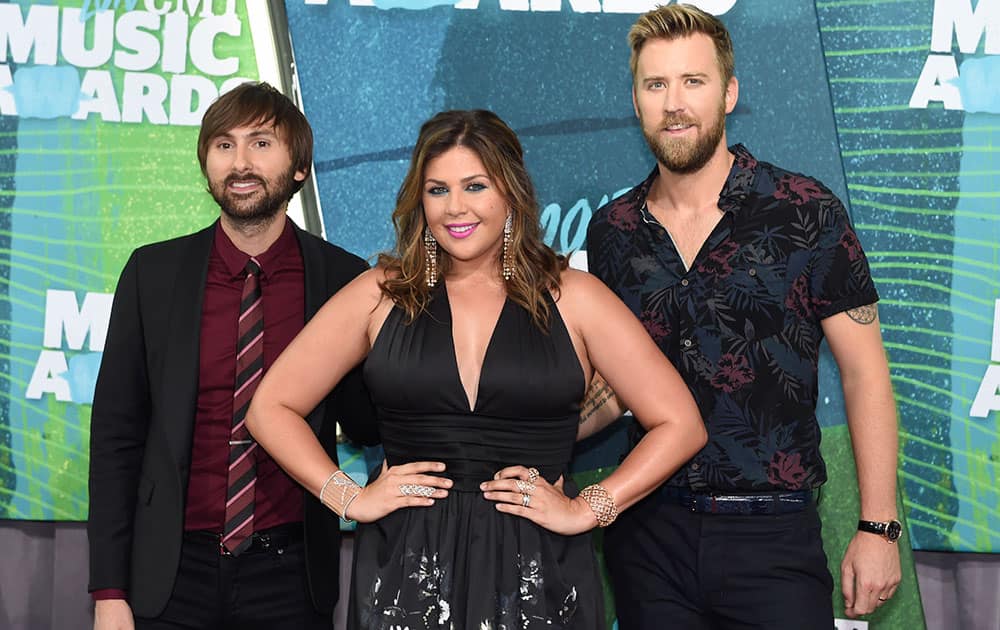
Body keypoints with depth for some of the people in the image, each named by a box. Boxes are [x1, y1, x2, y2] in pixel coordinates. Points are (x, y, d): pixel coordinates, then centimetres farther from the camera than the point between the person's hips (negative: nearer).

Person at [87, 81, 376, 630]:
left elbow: (367, 429, 4)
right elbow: (116, 432, 1)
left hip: (291, 573, 0)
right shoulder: (152, 273, -1)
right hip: (173, 572, 1)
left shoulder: (343, 279, -3)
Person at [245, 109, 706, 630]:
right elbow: (271, 408, 7)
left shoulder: (571, 298, 2)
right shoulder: (381, 295, 4)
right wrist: (348, 498, -2)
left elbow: (680, 424, 1)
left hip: (535, 574, 0)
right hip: (406, 568, 1)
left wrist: (587, 508, -5)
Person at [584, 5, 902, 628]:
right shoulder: (612, 230, 4)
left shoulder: (805, 211, -7)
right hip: (650, 527, 3)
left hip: (774, 531, -3)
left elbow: (864, 371, -3)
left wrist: (879, 528, -6)